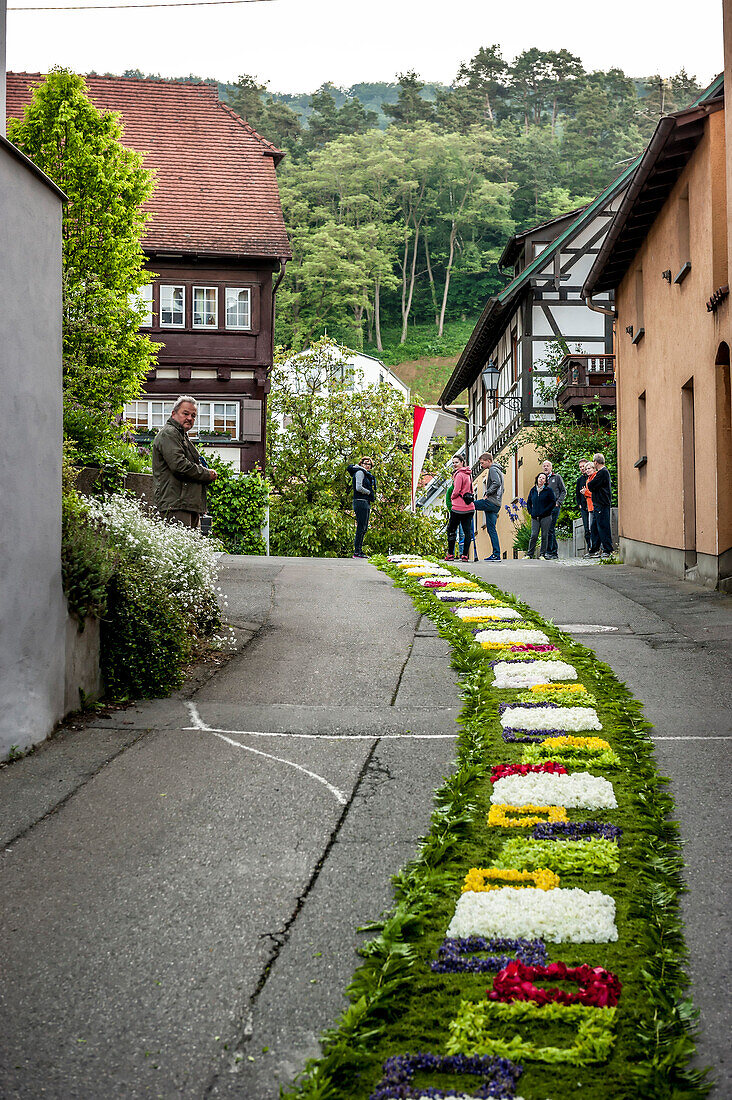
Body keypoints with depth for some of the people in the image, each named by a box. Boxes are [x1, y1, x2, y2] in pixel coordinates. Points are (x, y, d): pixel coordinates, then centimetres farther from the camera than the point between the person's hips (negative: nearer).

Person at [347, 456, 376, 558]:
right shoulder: (360, 472, -7)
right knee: (361, 528, -11)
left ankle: (359, 550, 14)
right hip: (360, 502, -10)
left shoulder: (367, 474, 22)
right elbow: (359, 488, -17)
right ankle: (357, 552, -11)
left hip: (366, 503, 10)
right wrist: (369, 492, -6)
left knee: (364, 528, 11)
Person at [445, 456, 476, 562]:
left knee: (451, 530, 4)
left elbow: (456, 491, -16)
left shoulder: (459, 474, -13)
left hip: (458, 508, -8)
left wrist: (452, 498, 3)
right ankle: (465, 555, 4)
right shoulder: (467, 474, 14)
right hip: (469, 507, 8)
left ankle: (450, 554, 5)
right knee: (467, 531, 4)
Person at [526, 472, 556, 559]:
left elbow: (553, 502, -4)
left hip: (546, 517, -3)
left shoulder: (548, 490, 1)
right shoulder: (533, 490, 13)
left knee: (544, 535, -1)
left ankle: (542, 554, 5)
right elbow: (529, 502, 21)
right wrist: (530, 511, 7)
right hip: (535, 517, 3)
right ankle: (529, 554, 1)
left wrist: (545, 511, -10)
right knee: (533, 535, -4)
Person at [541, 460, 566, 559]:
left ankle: (549, 551, -13)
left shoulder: (557, 477, 6)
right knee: (551, 530, 6)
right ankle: (555, 551, 11)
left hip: (554, 506, -5)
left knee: (550, 529, -13)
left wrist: (558, 502, -7)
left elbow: (563, 491, 4)